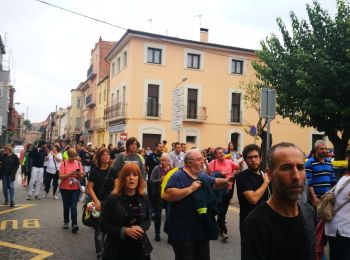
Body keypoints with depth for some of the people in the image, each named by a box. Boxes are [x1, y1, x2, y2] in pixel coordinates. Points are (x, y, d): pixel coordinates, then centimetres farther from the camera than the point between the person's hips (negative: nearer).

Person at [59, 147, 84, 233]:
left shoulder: (78, 163, 2)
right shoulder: (64, 163, -6)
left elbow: (81, 176, 6)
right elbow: (61, 176, -13)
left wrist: (79, 175, -17)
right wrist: (71, 173, -24)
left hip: (76, 188, 0)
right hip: (65, 188, 0)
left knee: (73, 206, -9)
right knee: (66, 206, 12)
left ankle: (74, 224, -11)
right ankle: (66, 222, 31)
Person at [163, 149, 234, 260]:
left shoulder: (203, 176, 10)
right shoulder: (178, 176, -18)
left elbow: (215, 182, 27)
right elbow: (167, 195, -31)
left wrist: (226, 181, 5)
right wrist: (190, 189, -30)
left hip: (202, 230, 8)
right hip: (183, 232, -8)